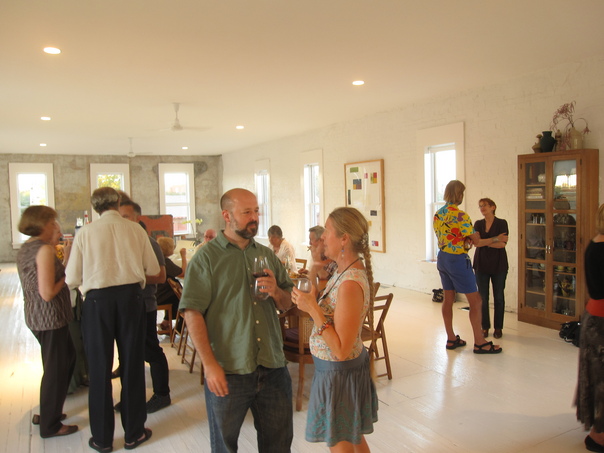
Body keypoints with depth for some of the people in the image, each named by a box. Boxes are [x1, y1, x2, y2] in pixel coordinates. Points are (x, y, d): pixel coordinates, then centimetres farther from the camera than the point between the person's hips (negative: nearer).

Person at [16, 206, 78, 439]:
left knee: (67, 358, 22)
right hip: (50, 317, -10)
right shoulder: (44, 249, -19)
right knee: (56, 369, 5)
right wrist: (65, 277, -7)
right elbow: (47, 293, -25)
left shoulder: (25, 248, 10)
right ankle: (50, 425, 19)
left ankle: (47, 411, 35)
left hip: (36, 316, 10)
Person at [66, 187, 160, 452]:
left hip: (97, 299, -1)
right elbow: (153, 269, 4)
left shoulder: (85, 233, -3)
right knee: (132, 363, 13)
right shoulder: (135, 229, -1)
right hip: (131, 296, 1)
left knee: (99, 367, 11)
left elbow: (72, 280, -1)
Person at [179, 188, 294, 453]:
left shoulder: (267, 255, 9)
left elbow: (286, 304, 14)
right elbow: (192, 313, -12)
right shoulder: (206, 257, -6)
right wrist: (209, 364, -17)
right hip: (227, 372, -4)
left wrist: (276, 292, -9)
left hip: (273, 369, 4)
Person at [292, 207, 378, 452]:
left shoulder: (350, 284, -29)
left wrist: (312, 309, -28)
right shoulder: (347, 271, 1)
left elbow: (341, 350, -28)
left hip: (339, 374, -9)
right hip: (341, 369, 9)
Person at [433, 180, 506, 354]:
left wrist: (465, 240, 7)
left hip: (442, 258, 8)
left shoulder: (438, 214, 5)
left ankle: (451, 339, 21)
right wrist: (497, 239, 0)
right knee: (475, 300, 1)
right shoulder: (460, 215, -18)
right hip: (457, 260, -8)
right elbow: (478, 242, -14)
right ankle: (480, 343, 5)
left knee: (448, 299, 13)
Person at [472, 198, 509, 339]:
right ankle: (485, 326, 14)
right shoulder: (478, 224, 8)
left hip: (498, 264, -2)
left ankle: (498, 327, 16)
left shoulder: (501, 223, -2)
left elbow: (502, 243, -14)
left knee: (498, 296, 5)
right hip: (481, 264, 3)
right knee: (482, 296, 3)